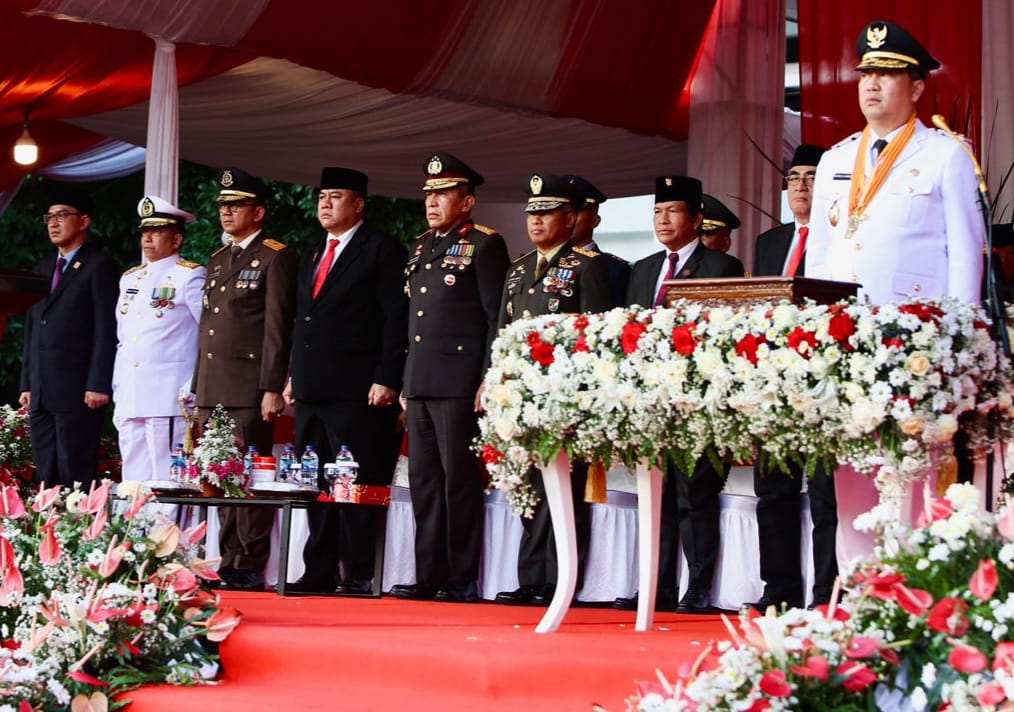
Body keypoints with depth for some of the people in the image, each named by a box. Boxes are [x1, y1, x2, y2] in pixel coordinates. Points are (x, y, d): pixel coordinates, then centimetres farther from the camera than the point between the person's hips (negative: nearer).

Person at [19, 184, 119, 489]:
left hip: (77, 392, -7)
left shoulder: (99, 266, -3)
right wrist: (27, 383, 15)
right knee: (46, 478, 7)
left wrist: (98, 385, -16)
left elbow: (106, 329, -9)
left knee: (76, 475, -7)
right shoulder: (43, 268, 20)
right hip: (41, 393, 7)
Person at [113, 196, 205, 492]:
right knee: (133, 482, 6)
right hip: (129, 400, 7)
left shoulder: (189, 276, -2)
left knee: (167, 483, -10)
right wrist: (117, 389, 17)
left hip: (169, 399, -7)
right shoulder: (130, 279, 20)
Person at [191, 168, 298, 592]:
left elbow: (277, 328, -10)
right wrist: (198, 389, 18)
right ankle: (229, 564, 11)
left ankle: (251, 570, -5)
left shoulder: (275, 258, -3)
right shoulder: (216, 262, 21)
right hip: (213, 392, 8)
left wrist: (272, 388, -15)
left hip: (250, 391, -8)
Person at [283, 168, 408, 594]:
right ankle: (320, 573, 12)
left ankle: (358, 576, -6)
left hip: (356, 391, -8)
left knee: (357, 486, -8)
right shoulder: (311, 257, 22)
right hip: (311, 391, 8)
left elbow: (397, 319, -8)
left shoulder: (382, 251, -2)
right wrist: (293, 376, 17)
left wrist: (387, 380, -15)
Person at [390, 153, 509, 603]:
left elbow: (498, 319, -8)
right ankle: (429, 577, 12)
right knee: (423, 480, 7)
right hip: (419, 384, 8)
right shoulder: (419, 248, 19)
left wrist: (488, 382, -14)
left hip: (459, 382, -8)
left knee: (459, 479, -5)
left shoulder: (484, 245, -3)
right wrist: (404, 383, 17)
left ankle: (462, 581, -2)